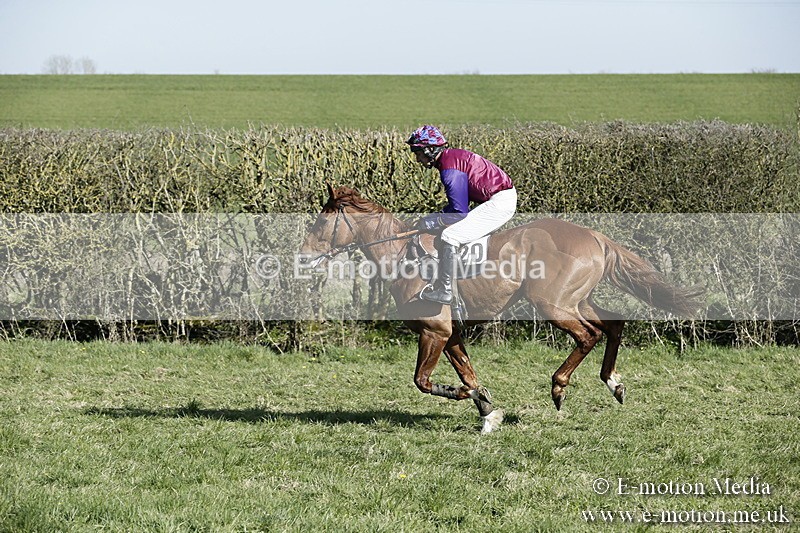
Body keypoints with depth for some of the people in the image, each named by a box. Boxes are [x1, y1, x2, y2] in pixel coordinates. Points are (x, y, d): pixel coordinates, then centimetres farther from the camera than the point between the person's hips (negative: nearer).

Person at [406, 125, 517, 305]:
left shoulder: (450, 169, -19)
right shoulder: (452, 156, 13)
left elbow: (459, 213, -19)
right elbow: (459, 201, 19)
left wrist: (433, 222, -6)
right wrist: (434, 218, 9)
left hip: (500, 204, -11)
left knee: (449, 237, -15)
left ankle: (444, 292, -7)